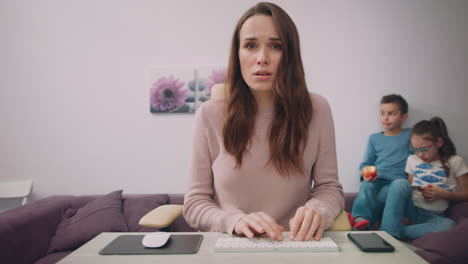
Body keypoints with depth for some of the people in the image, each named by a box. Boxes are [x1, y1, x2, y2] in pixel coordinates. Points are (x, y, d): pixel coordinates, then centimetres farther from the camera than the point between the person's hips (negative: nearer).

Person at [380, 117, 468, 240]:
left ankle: (399, 232, -28)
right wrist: (417, 192, -4)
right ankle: (388, 233, -34)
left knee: (448, 225, -38)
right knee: (401, 183, -30)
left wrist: (444, 194, -12)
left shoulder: (455, 162, 3)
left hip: (433, 216, -2)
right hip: (411, 209, 2)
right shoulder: (412, 160, 12)